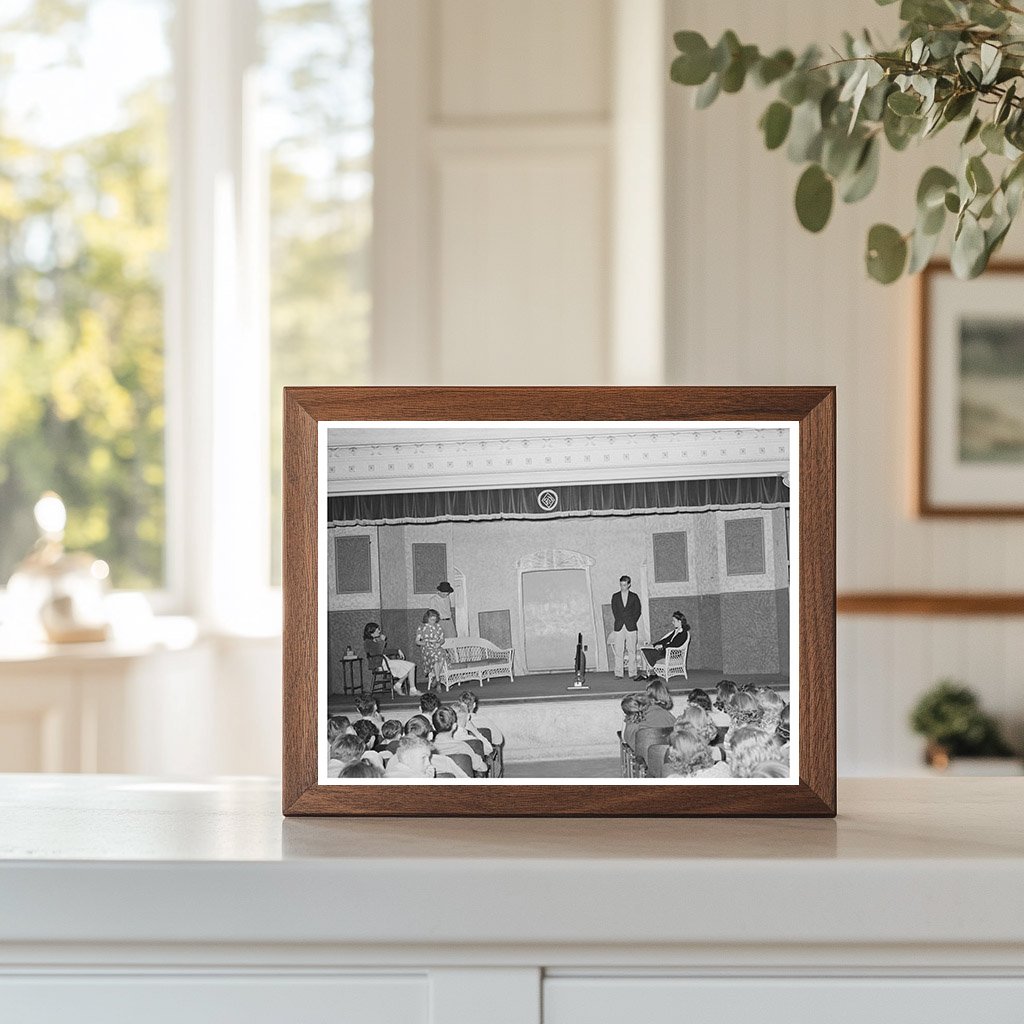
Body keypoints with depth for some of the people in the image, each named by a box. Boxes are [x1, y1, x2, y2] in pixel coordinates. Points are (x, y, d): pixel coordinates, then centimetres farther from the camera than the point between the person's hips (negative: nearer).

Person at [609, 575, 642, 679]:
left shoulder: (634, 597, 7)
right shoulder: (615, 596, 9)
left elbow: (638, 611, 6)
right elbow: (614, 610, 8)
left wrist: (632, 622, -2)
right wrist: (620, 622, 0)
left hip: (631, 627, -1)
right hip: (619, 627, 1)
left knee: (632, 651, 0)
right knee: (618, 651, -3)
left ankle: (632, 673, 3)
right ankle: (618, 673, -2)